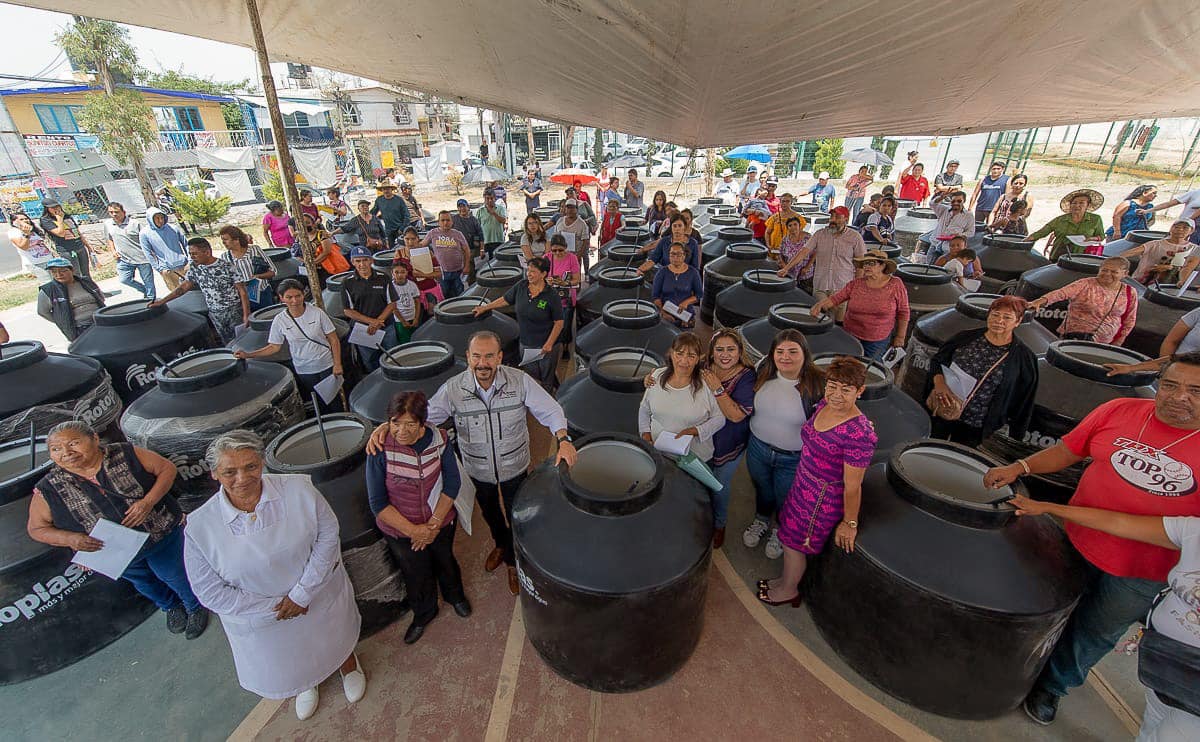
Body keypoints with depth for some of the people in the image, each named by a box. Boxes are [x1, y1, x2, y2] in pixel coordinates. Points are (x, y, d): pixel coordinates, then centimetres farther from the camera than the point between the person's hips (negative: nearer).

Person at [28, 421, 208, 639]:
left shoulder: (125, 455, -19)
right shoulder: (48, 489, -13)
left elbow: (167, 468, -12)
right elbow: (37, 528, -2)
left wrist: (148, 501, -26)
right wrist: (69, 539, -22)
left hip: (162, 535, -3)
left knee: (176, 576, 15)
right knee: (144, 583, 26)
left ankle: (195, 608, 46)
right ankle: (171, 607, 58)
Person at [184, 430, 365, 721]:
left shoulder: (298, 489, -26)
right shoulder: (199, 527, -24)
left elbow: (327, 533, -18)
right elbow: (210, 591, -16)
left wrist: (302, 593, -21)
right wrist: (274, 607, -19)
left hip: (320, 596, -1)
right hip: (260, 625, 1)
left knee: (336, 640, 29)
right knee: (287, 664, 31)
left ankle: (349, 666, 64)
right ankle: (307, 684, 66)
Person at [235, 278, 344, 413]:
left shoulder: (317, 313, -12)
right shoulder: (279, 320, -7)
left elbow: (334, 340, -6)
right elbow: (274, 347, 3)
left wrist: (337, 364, -9)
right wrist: (248, 355, -7)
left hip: (327, 367, -1)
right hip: (304, 372, 1)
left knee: (335, 405, 7)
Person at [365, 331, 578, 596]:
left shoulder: (520, 380, -23)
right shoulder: (453, 388, -21)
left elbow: (550, 410, -16)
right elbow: (424, 416, -14)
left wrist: (563, 439, -32)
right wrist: (387, 425, -30)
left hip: (515, 468, -2)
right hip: (478, 471, 2)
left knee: (517, 518, 17)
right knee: (489, 513, 29)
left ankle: (513, 561, 48)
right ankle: (501, 544, 63)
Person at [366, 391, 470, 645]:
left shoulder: (439, 440, -21)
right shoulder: (380, 450, -26)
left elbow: (452, 484, -13)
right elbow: (378, 503, -19)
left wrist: (434, 524, -18)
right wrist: (414, 531, -22)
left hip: (441, 523, 1)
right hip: (400, 531, -1)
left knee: (445, 561, 28)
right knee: (416, 575, 23)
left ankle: (455, 595, 60)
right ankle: (423, 614, 54)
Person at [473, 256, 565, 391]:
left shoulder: (552, 296, -16)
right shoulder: (520, 286, -3)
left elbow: (559, 322, -11)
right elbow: (505, 300, 13)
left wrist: (549, 344, -16)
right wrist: (484, 308, 16)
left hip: (546, 346, -4)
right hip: (526, 345, 4)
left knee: (547, 381, 10)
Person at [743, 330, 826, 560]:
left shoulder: (817, 384, -24)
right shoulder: (764, 371, -10)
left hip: (793, 459, -3)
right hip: (757, 448, 4)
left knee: (785, 500, 22)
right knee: (762, 489, 29)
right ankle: (761, 521, 59)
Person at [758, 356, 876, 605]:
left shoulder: (860, 434, -33)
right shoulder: (825, 405, -8)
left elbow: (852, 487, -23)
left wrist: (850, 523, -13)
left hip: (823, 498, -7)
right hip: (803, 484, 7)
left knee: (795, 541, 14)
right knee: (791, 533, 24)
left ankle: (788, 591, 42)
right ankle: (788, 580, 51)